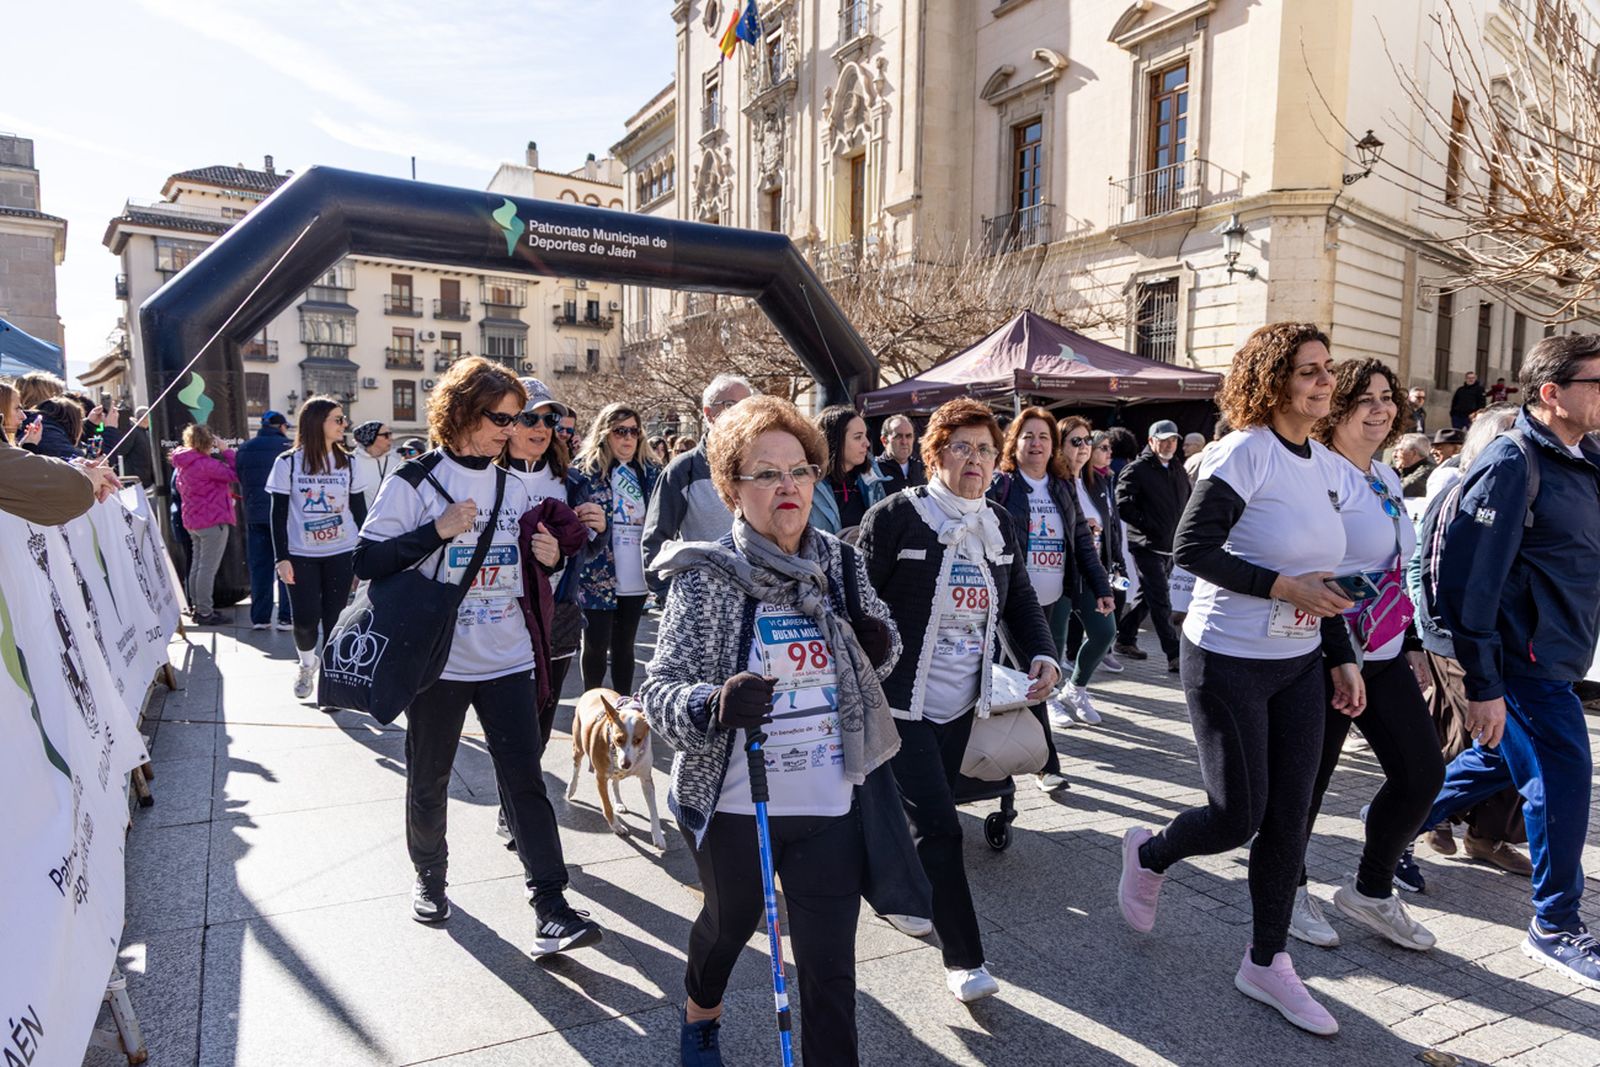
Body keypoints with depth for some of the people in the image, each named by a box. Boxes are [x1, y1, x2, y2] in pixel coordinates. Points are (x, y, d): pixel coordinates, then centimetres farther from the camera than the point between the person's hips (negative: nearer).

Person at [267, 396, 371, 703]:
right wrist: (282, 558, -7)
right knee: (305, 619, -4)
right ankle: (307, 663, 27)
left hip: (341, 554, 1)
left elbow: (360, 511, 7)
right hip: (301, 555, -1)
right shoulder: (287, 463, -3)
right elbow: (279, 515, -1)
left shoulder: (348, 463, 2)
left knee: (334, 619, 3)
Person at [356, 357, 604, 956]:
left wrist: (544, 558, -4)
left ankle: (550, 907, 1)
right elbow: (368, 561, -10)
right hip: (437, 660, -2)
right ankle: (430, 877, 38)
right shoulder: (415, 483, -6)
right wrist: (437, 531, -21)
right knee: (429, 779, 14)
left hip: (507, 659, 3)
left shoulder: (512, 486, 9)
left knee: (525, 778, -2)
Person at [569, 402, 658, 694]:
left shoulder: (649, 473, 8)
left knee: (625, 645, 13)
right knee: (596, 646, 4)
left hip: (636, 579, 4)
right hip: (597, 578, -4)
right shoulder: (583, 471, -4)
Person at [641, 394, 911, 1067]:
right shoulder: (705, 577, -14)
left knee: (831, 966, 5)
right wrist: (714, 704, -37)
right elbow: (658, 690, -16)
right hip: (734, 806, -1)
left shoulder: (842, 565, -2)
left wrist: (880, 646, -10)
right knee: (729, 922, 25)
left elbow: (875, 661, 13)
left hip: (831, 807, 2)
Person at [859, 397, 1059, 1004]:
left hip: (961, 702, 7)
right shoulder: (895, 517, -14)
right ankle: (963, 959, 6)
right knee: (938, 826, -7)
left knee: (923, 812, 19)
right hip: (903, 703, -6)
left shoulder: (998, 524, 7)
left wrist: (1042, 654, -3)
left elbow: (1020, 600, 14)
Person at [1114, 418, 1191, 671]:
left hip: (1170, 546, 8)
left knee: (1148, 596, 16)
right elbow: (1123, 504, -15)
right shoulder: (1137, 470, -8)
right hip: (1147, 546, -8)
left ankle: (1125, 639, 29)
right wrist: (1147, 525, -16)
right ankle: (1174, 655, -7)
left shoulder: (1178, 470, 15)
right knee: (1160, 602, -9)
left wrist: (1182, 527, 11)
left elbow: (1188, 501, 26)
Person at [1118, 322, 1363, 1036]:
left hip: (1300, 665, 7)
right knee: (1237, 817, -2)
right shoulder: (1243, 454, -15)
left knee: (1288, 818, 9)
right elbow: (1192, 549, -19)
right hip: (1230, 663, -7)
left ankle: (1266, 963, 25)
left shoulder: (1325, 465, 8)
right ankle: (1148, 854, 30)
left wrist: (1343, 657, 13)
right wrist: (1280, 587, -23)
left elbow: (1322, 574, 15)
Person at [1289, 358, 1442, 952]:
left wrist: (1413, 644, 21)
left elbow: (1397, 571, 20)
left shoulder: (1387, 478, 13)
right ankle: (1289, 890, 26)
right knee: (1308, 778, 5)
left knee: (1422, 773, 10)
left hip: (1384, 655, 9)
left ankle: (1370, 892, 27)